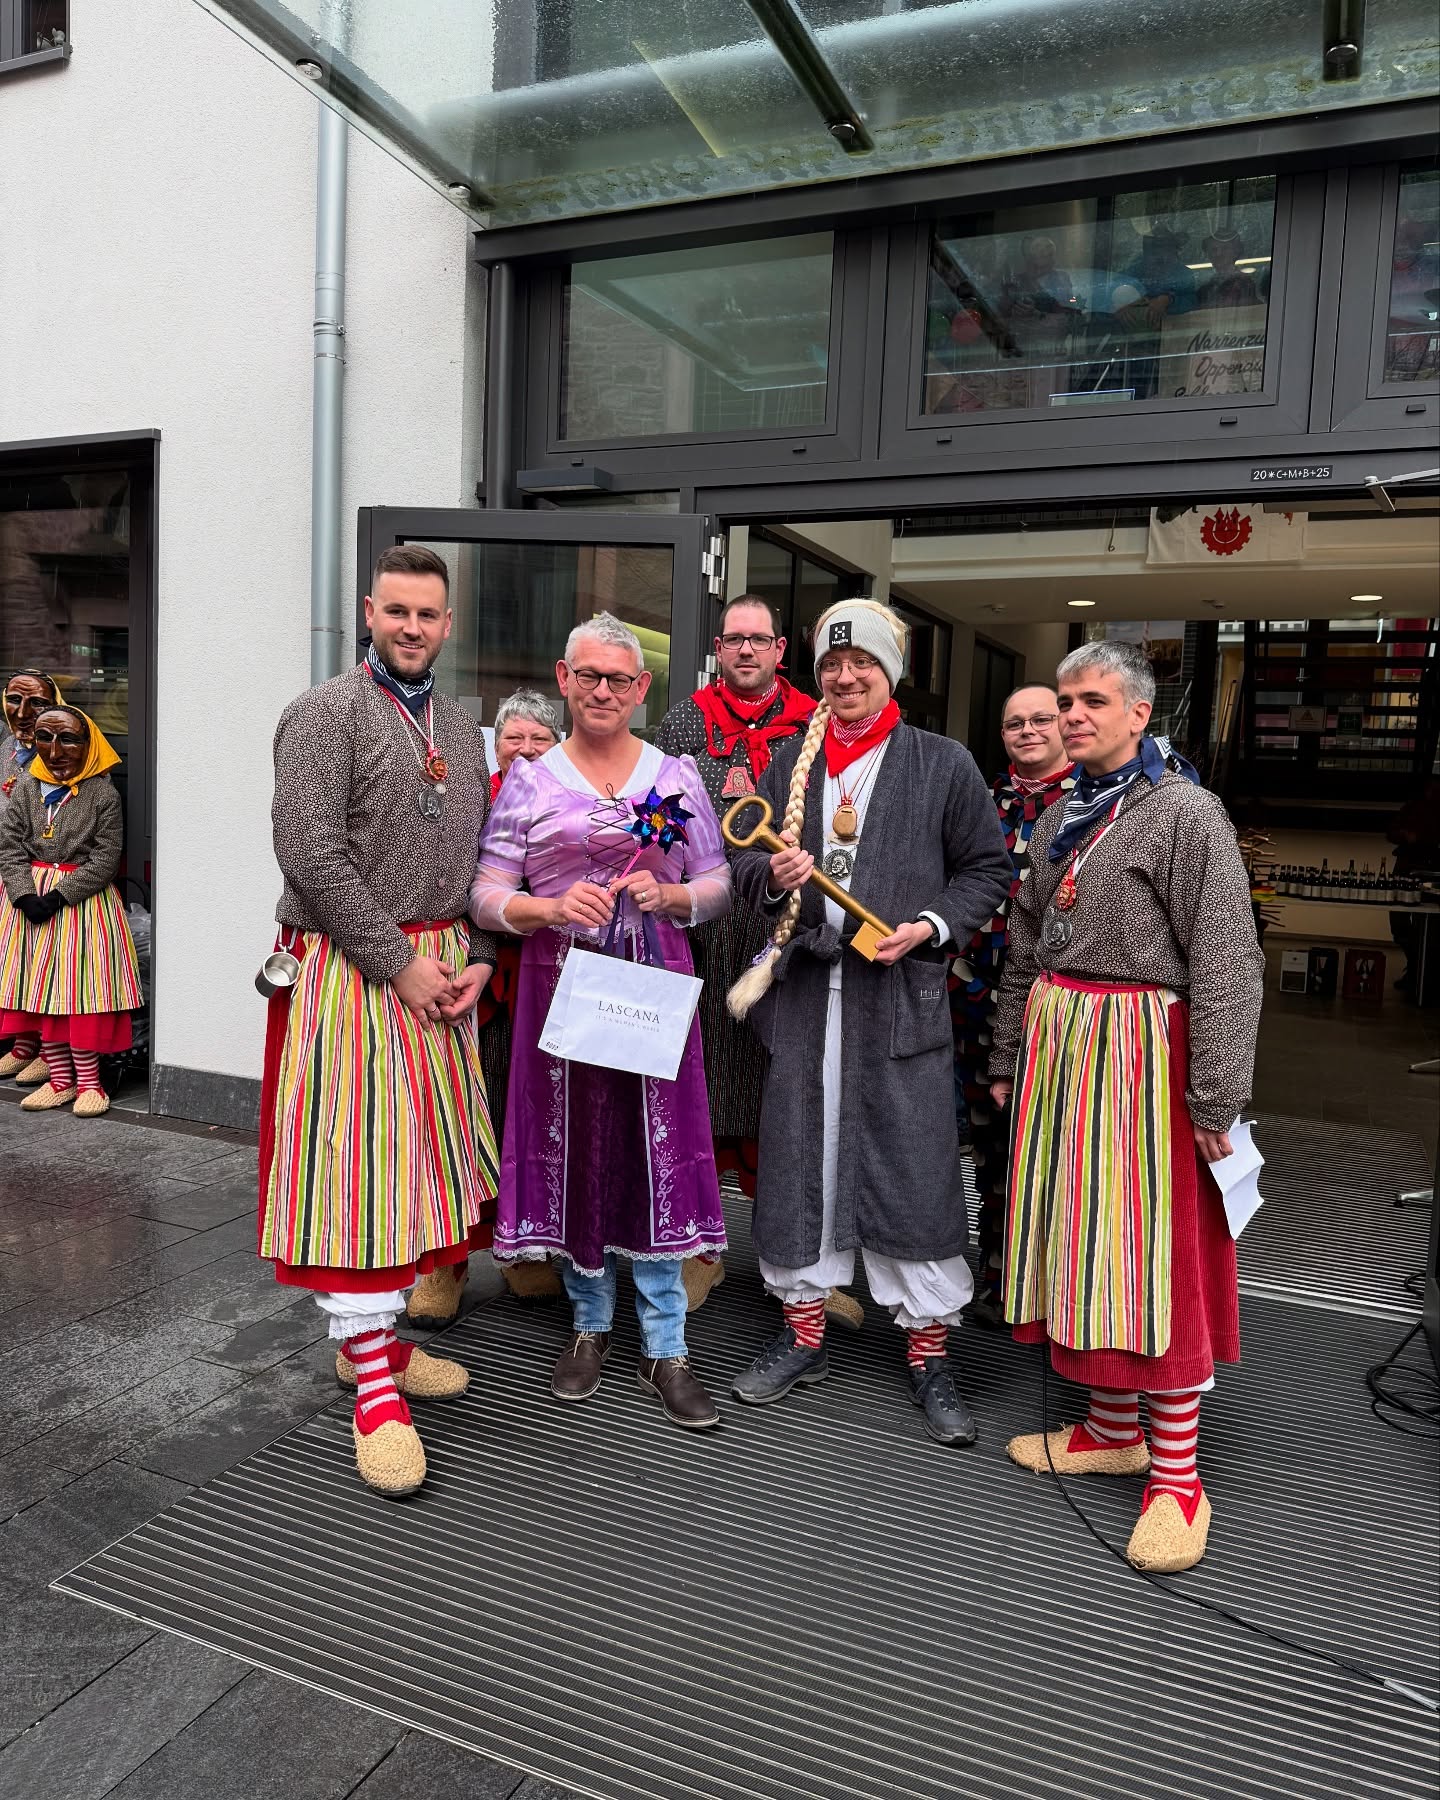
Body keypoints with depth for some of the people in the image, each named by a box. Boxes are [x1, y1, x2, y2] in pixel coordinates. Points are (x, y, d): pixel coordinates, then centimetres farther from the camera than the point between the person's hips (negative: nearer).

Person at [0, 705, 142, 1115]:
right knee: (38, 987, 5)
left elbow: (105, 859, -11)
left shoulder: (103, 793, -7)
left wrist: (58, 895, -16)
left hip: (83, 899, -4)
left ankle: (88, 1080, 5)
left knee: (82, 989, -5)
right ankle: (60, 1078, 13)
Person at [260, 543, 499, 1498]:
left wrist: (479, 959, 0)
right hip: (349, 975, -7)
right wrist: (399, 962, -16)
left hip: (442, 972, 7)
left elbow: (482, 856, 15)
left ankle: (378, 1336, 29)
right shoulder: (325, 713, -6)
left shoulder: (463, 727, 15)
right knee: (356, 1168, -3)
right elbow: (310, 853, -16)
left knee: (418, 1161, 12)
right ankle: (375, 1391, 5)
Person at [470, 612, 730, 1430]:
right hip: (561, 985, 0)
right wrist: (554, 908, -17)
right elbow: (487, 898, 1)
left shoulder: (677, 775, 6)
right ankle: (591, 1324, 28)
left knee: (657, 1153, 1)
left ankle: (666, 1348, 14)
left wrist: (671, 895, -12)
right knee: (574, 1151, 7)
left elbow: (719, 886, 9)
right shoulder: (528, 783, 4)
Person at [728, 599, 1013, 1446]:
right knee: (799, 1160, 10)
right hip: (803, 991, 4)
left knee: (915, 1173, 0)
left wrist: (931, 925, -11)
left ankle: (929, 1351, 17)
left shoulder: (945, 764, 2)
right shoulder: (789, 763, 12)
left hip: (900, 994, -3)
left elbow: (988, 869, 4)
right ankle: (804, 1331, 27)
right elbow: (749, 864, 17)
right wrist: (772, 874, -6)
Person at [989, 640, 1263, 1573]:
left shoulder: (1186, 812, -9)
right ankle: (1113, 1431, 29)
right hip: (1058, 1049, 7)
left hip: (1141, 1052, -7)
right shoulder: (1060, 820, 13)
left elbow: (1225, 963, -15)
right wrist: (1010, 1059, 19)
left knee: (1153, 1252, -2)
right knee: (1082, 1241, 13)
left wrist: (1216, 1097, -18)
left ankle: (1177, 1475, 11)